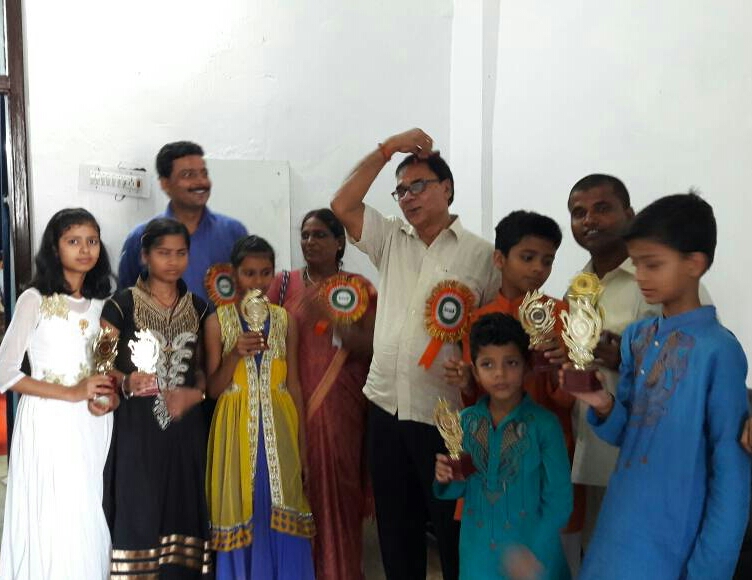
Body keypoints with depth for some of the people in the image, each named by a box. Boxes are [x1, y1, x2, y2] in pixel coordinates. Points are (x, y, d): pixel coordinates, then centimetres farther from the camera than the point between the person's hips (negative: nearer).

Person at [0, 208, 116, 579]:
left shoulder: (101, 304, 10)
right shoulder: (34, 299, -4)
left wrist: (112, 398, -3)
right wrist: (70, 393, -16)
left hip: (94, 424, 4)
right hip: (48, 421, -4)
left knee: (90, 520, 8)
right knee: (52, 520, 1)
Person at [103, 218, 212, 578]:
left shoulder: (198, 308, 9)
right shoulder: (121, 305, -4)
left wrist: (195, 394, -6)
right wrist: (127, 382, -25)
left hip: (186, 427, 3)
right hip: (137, 427, -3)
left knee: (182, 513, 5)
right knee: (138, 514, -2)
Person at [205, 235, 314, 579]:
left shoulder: (285, 320, 4)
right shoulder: (218, 321, -2)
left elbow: (293, 384, 6)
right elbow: (212, 389, -1)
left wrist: (301, 445, 5)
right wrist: (234, 355, -19)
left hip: (278, 426, 2)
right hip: (237, 427, -1)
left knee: (280, 513, 5)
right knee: (240, 514, 5)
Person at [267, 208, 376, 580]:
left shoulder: (359, 288, 4)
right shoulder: (284, 283, 7)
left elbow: (369, 348, -4)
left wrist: (332, 316, -18)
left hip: (340, 407, -1)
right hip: (293, 403, 1)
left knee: (338, 486, 1)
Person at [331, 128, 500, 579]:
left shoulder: (482, 255, -2)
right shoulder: (391, 240, 10)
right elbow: (342, 206, 0)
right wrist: (386, 149, -2)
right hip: (386, 406, 4)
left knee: (452, 526, 7)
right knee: (395, 524, 17)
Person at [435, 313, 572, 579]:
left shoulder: (544, 424, -15)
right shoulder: (467, 420, -4)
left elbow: (559, 500, -12)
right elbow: (464, 487, 6)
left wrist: (534, 553, -16)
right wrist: (448, 481, -14)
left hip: (532, 559, -3)